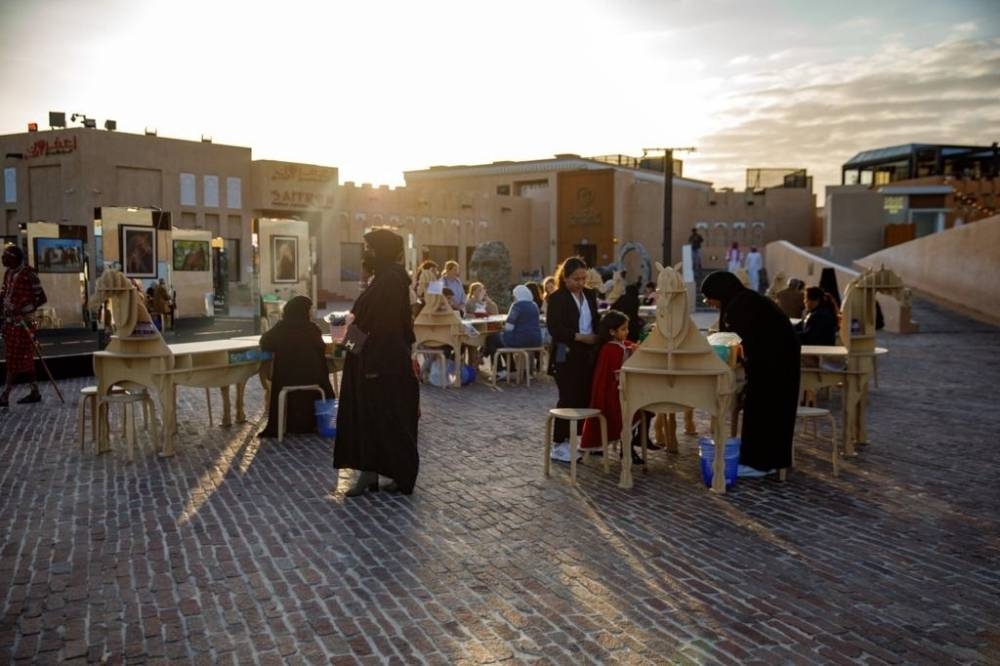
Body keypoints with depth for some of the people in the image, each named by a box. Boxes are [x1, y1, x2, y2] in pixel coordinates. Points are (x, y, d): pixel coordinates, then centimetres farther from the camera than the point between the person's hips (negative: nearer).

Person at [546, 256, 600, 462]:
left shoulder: (590, 294, 11)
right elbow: (554, 329, -15)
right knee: (569, 398, -2)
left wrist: (597, 338, -1)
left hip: (588, 354, 6)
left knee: (587, 397, 5)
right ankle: (559, 445, 8)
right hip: (566, 356, -6)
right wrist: (579, 337, -19)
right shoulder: (556, 298, -8)